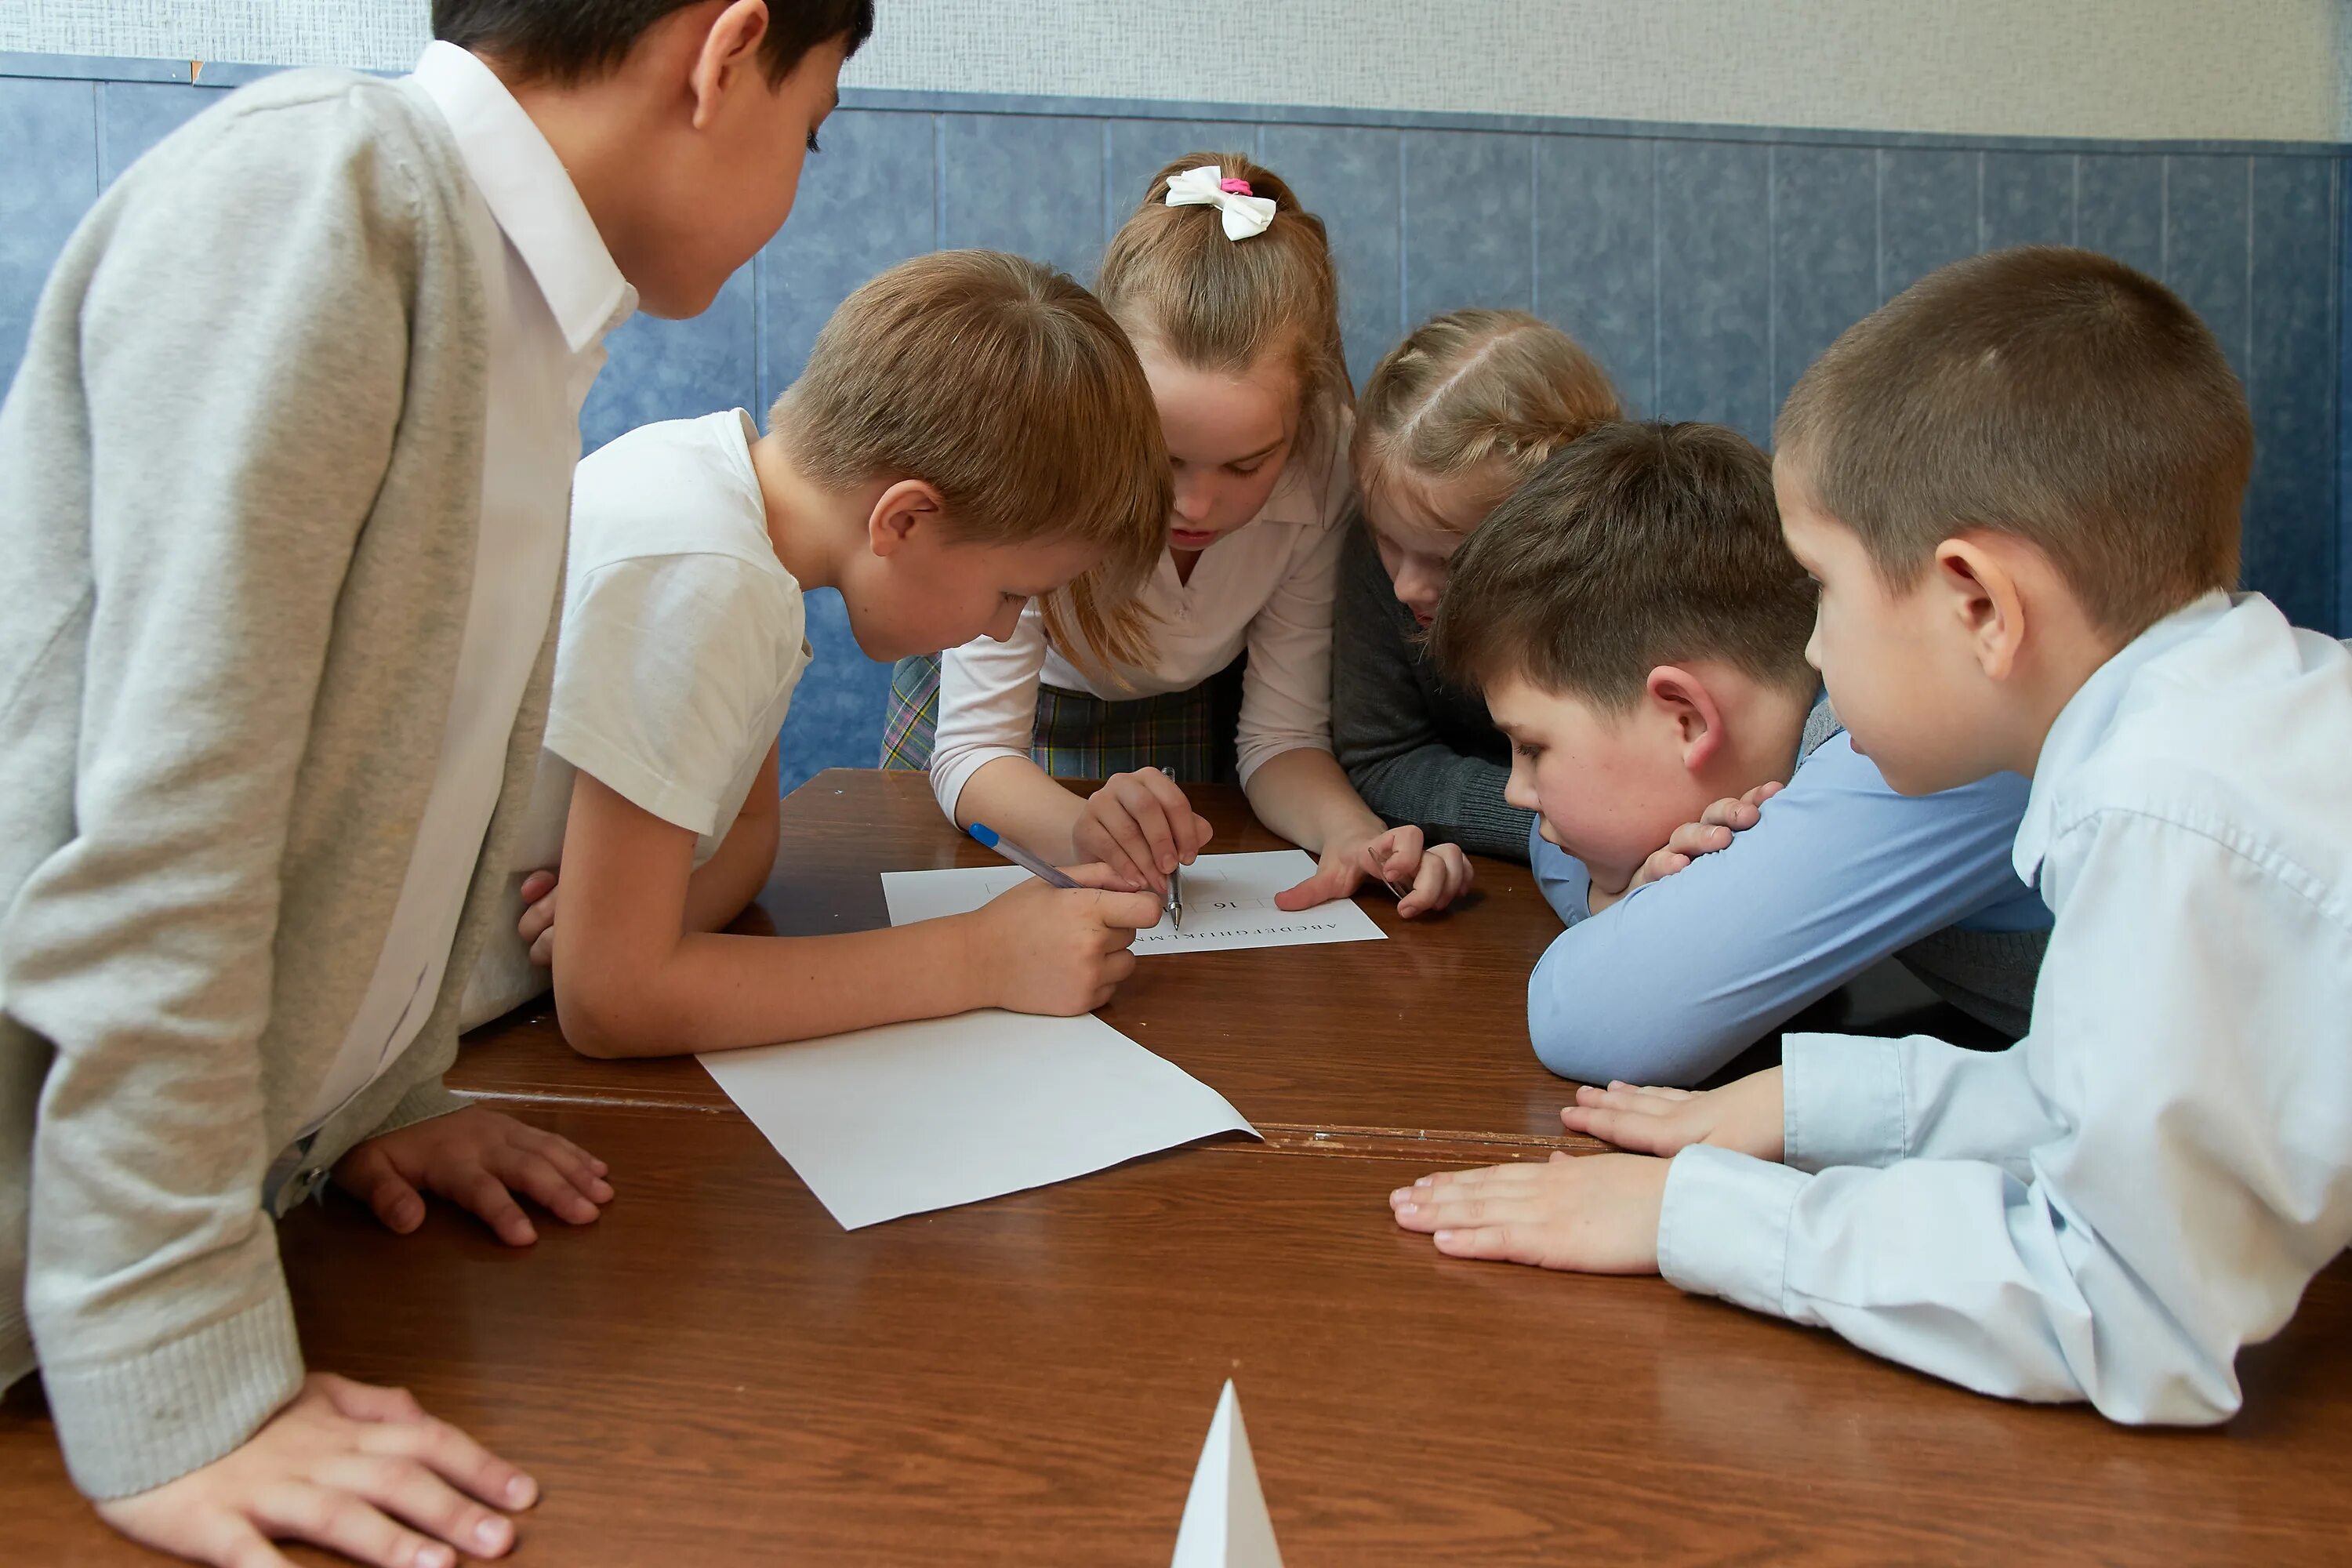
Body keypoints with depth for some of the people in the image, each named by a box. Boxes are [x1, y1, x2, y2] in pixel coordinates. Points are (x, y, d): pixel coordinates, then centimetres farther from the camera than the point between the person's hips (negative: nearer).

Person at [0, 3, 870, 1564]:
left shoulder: (519, 323, 9)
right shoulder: (318, 178, -19)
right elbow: (161, 813, -24)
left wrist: (383, 1093, 10)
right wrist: (176, 1382, -23)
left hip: (231, 1179, 8)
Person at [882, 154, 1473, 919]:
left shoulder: (1327, 464, -29)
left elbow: (1282, 737, -20)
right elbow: (973, 750, -33)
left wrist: (1350, 831, -42)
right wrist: (1081, 827, -54)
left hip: (1193, 724, 2)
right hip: (1014, 706, -1)